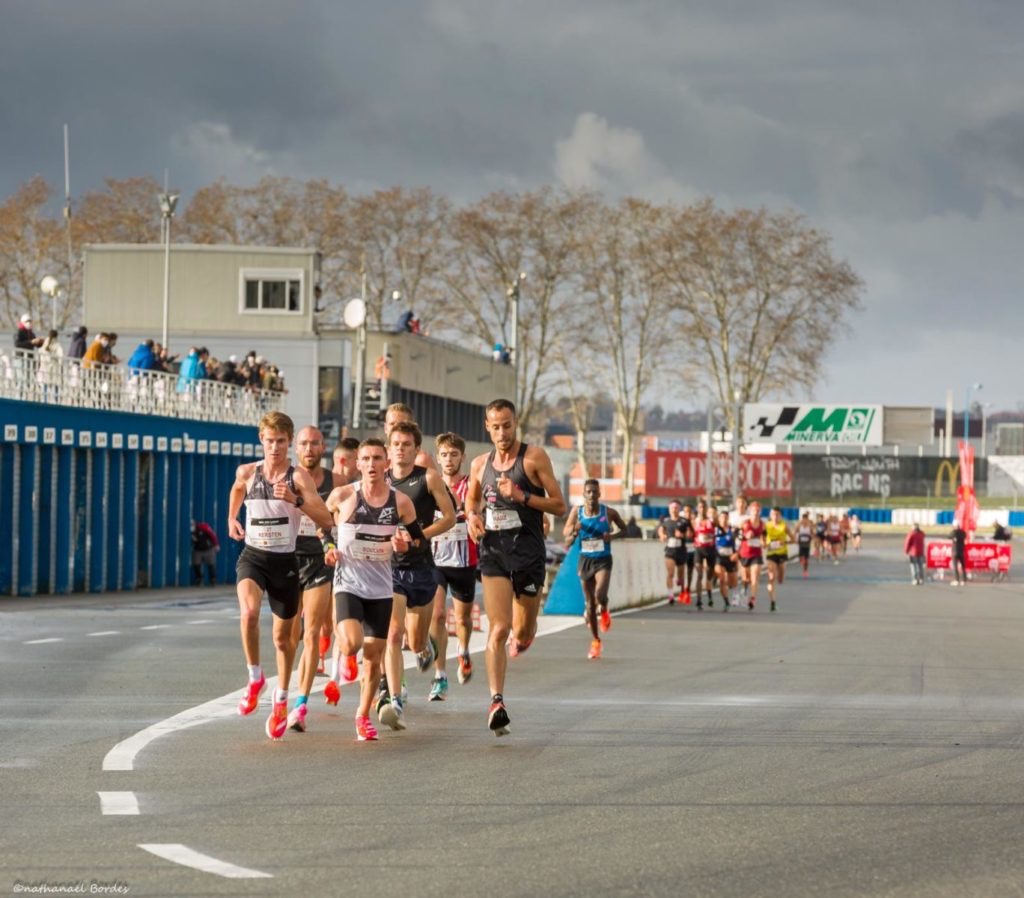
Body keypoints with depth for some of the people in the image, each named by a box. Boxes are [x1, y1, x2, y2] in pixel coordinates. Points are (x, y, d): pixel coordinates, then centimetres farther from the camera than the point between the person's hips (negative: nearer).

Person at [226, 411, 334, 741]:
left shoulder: (298, 477, -9)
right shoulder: (247, 473, -1)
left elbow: (326, 520, -20)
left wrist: (295, 500, -31)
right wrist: (231, 518, 18)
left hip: (284, 561, 0)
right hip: (252, 556, 0)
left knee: (283, 636, 11)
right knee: (249, 612, -29)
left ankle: (281, 700, 32)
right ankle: (255, 679, -9)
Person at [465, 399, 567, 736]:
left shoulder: (534, 457, -3)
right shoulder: (480, 464, 9)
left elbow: (559, 505, -5)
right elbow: (471, 500, 26)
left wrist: (521, 496, -17)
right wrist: (472, 516, 3)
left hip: (528, 552, -2)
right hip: (493, 551, 2)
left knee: (523, 633, 7)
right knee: (498, 629, -12)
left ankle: (520, 637, 46)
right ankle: (497, 701, -13)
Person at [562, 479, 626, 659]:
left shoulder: (609, 513, -7)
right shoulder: (577, 511, -2)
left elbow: (624, 530, 6)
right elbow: (565, 533, 2)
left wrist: (612, 536, -13)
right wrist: (574, 530, -20)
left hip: (603, 560, -2)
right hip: (585, 560, 2)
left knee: (600, 595, -26)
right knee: (590, 603, 8)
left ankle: (603, 611, 11)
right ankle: (595, 641, 24)